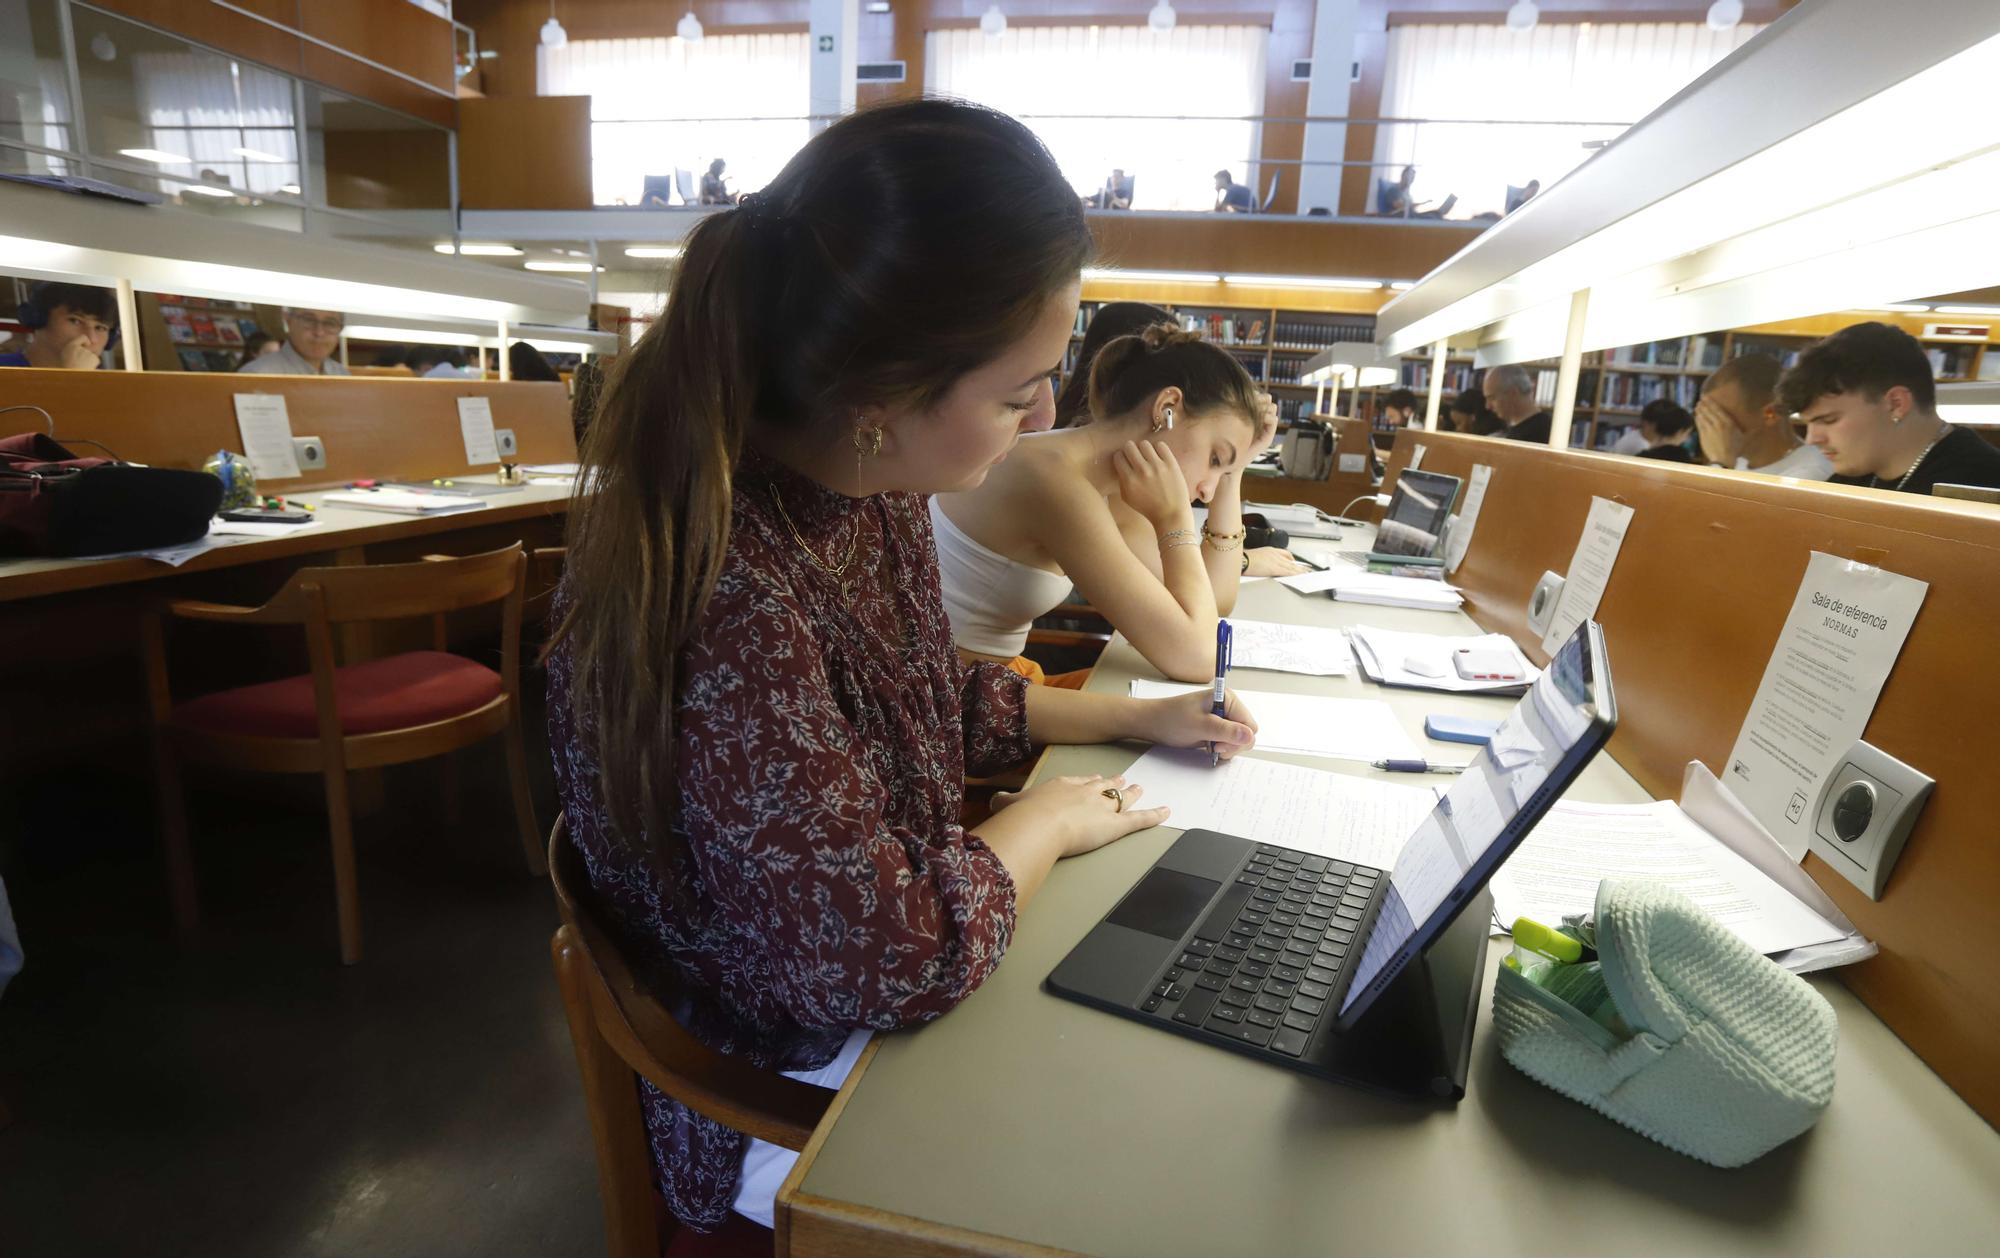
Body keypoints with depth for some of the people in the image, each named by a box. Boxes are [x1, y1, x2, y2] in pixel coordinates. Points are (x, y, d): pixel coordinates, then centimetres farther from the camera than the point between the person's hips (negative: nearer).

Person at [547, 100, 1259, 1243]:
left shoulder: (871, 491, -8)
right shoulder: (724, 595, -36)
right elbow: (896, 957, -30)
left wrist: (1138, 717, 6)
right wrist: (1050, 821, -14)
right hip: (793, 1104, -6)